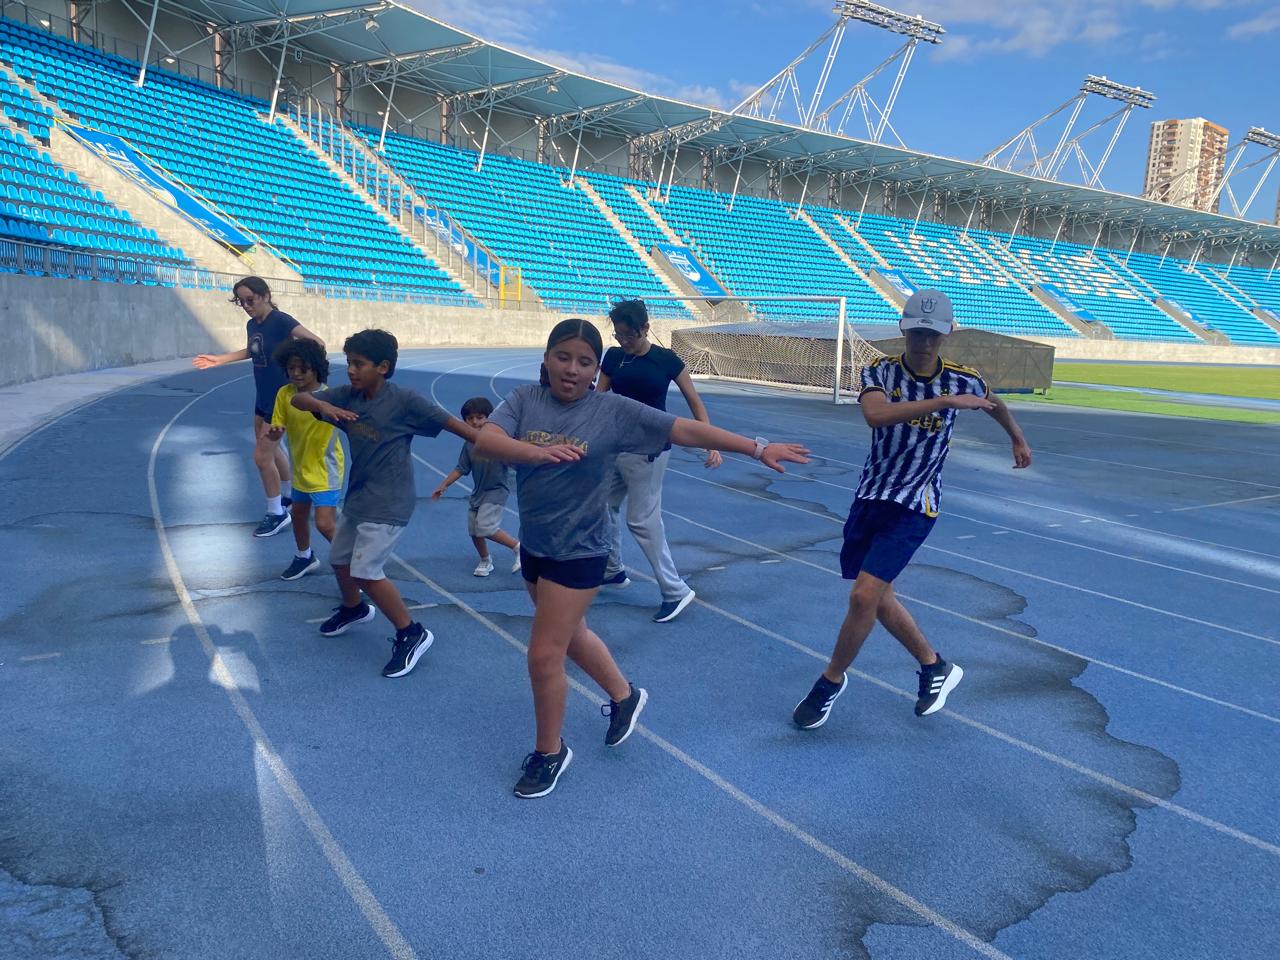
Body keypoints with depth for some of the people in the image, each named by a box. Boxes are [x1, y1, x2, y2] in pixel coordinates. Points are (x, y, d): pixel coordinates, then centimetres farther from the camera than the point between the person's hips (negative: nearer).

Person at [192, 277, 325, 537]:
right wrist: (220, 359, 22)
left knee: (262, 456, -4)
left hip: (281, 398, -9)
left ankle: (277, 514, 11)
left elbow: (317, 343, -29)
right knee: (271, 450, 21)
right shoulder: (252, 325, 5)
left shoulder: (281, 320, -19)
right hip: (263, 397, 9)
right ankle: (289, 497, 41)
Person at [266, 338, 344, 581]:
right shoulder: (284, 394, -7)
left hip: (325, 470, -6)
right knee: (298, 515, 23)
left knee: (325, 524, -13)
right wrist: (273, 432, -27)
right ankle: (305, 557, 49)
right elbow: (275, 435, -4)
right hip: (301, 467, 7)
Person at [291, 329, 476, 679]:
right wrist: (322, 405, -24)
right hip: (357, 497, 8)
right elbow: (298, 399, -2)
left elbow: (448, 422, -16)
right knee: (340, 560, 22)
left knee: (366, 571, -14)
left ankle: (411, 634, 0)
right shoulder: (347, 395, -2)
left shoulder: (404, 401, -19)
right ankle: (354, 608, 52)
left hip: (388, 504, -8)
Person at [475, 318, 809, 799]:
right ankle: (624, 695, 50)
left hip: (578, 550, -5)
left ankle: (550, 752, 24)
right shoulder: (525, 399, -6)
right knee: (570, 634, 23)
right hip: (533, 543, 5)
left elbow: (686, 430, -13)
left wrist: (757, 448, -15)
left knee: (544, 656, -1)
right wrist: (538, 452, -41)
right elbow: (485, 440, -22)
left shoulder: (613, 411, -13)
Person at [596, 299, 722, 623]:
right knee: (603, 507, 14)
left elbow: (694, 402, -4)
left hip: (647, 449, -6)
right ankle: (612, 570, 36)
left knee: (642, 520, -5)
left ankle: (676, 591, 5)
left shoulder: (666, 360, -9)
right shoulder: (613, 356, 2)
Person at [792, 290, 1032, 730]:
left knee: (864, 595, -13)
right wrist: (946, 401, -34)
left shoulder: (963, 380, -5)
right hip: (870, 496, 3)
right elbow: (876, 415, -31)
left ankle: (831, 680, 9)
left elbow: (994, 404, 20)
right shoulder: (879, 371, -8)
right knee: (878, 597, 11)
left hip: (914, 506, -2)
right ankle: (934, 666, 35)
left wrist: (1018, 438, 35)